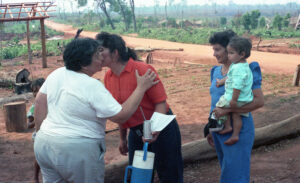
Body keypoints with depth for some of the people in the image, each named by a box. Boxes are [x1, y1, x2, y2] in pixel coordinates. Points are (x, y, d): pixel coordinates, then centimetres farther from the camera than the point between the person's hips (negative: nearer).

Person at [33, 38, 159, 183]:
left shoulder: (57, 74, 4)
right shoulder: (93, 87, -17)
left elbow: (40, 102, 9)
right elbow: (120, 116, -17)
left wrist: (42, 133, 17)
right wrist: (141, 88, -10)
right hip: (76, 151, -7)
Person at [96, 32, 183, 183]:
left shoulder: (143, 70, -19)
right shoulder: (108, 77, 1)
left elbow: (161, 102, -19)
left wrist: (155, 129, -33)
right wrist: (123, 138, 17)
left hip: (160, 130, -6)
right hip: (135, 133, 6)